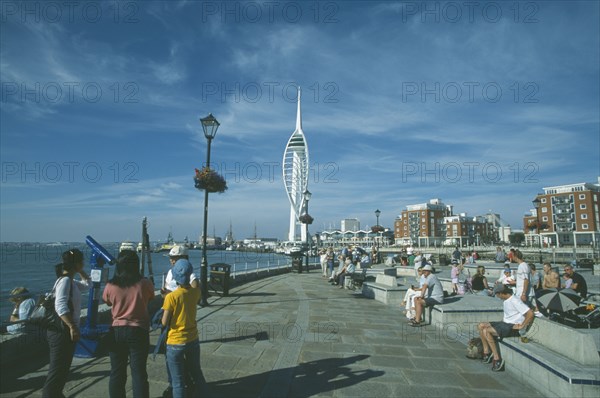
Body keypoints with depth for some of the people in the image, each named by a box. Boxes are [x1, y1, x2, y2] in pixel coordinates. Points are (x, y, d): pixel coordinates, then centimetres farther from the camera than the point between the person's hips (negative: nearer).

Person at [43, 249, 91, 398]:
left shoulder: (71, 281, 12)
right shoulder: (65, 280, -18)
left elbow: (87, 285, 31)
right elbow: (60, 306, -27)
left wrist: (80, 271, 17)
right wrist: (72, 327, -29)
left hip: (66, 330, 10)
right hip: (61, 331, -10)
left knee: (63, 369, 19)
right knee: (57, 369, -5)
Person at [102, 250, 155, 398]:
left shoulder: (110, 286, -8)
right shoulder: (144, 284, -12)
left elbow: (107, 302, 12)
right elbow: (151, 297, 8)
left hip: (116, 331, 2)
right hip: (138, 331, -2)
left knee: (117, 372, 15)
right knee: (139, 372, 6)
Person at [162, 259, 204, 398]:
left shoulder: (171, 297, -20)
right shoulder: (196, 291, -8)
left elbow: (164, 322, -14)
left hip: (176, 343, -4)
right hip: (193, 340, 4)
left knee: (178, 381, 10)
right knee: (196, 373, 23)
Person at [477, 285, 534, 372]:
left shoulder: (515, 301, -18)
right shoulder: (505, 301, 12)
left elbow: (530, 313, -25)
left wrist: (521, 326, -21)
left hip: (513, 327, -10)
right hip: (505, 323, 10)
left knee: (486, 331, -24)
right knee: (481, 326, 1)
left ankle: (497, 359, -17)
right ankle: (486, 352, 5)